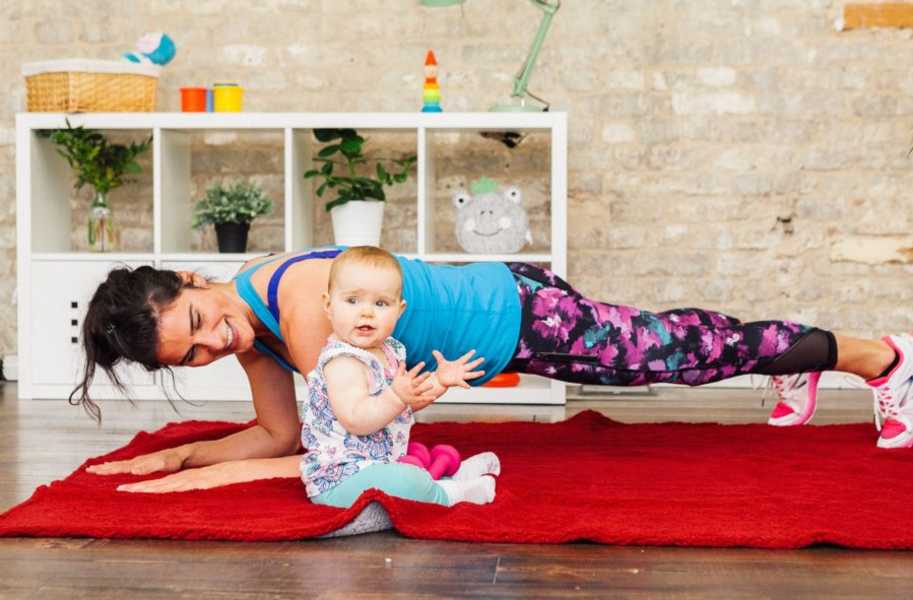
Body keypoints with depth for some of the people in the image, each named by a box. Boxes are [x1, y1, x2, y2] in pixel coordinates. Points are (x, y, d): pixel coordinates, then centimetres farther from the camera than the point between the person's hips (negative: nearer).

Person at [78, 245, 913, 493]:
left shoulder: (298, 303, -34)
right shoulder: (249, 329, -9)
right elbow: (282, 435, 2)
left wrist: (195, 479, -28)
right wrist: (178, 454, -10)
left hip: (522, 317, -7)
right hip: (487, 308, 7)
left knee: (685, 350, 8)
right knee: (677, 343, 27)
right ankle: (797, 365, 53)